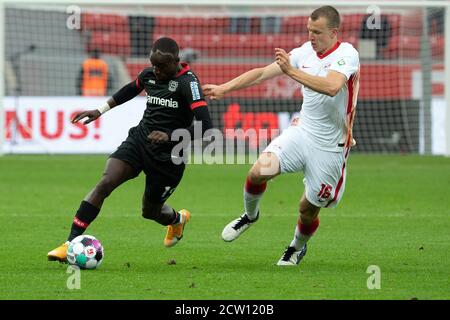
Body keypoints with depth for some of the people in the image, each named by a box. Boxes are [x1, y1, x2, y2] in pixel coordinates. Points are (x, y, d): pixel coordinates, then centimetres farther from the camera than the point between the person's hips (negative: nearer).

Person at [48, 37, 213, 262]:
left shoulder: (188, 83, -17)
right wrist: (100, 111, 28)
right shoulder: (150, 74, 3)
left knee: (150, 211, 11)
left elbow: (205, 126, -26)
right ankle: (71, 244, -21)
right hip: (138, 140, 4)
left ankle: (178, 219, 51)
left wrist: (171, 136, -35)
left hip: (167, 156, -4)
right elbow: (130, 90, 28)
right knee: (105, 183, -19)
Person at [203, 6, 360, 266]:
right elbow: (263, 73, 6)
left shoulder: (347, 54, -15)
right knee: (259, 171, -18)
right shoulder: (305, 51, 2)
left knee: (309, 209, 6)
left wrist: (291, 71, -34)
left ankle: (298, 247, 39)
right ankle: (250, 215, 13)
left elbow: (331, 87, -35)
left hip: (329, 147, -4)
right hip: (301, 132, 4)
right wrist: (224, 88, -1)